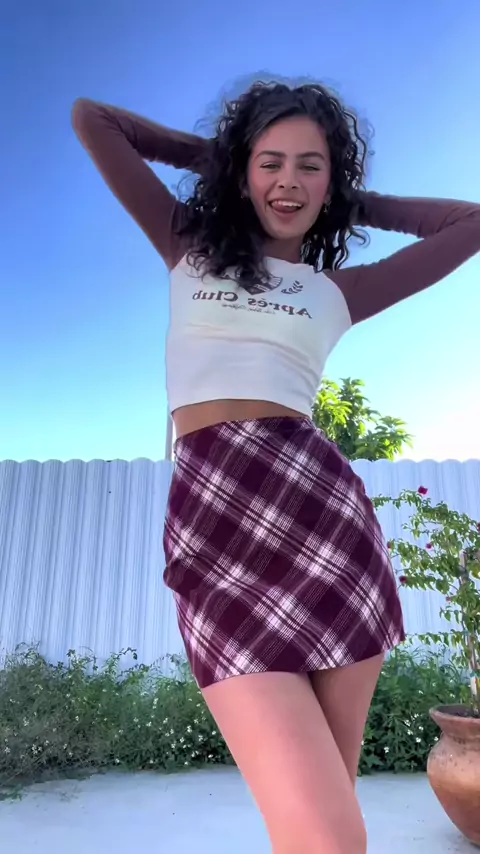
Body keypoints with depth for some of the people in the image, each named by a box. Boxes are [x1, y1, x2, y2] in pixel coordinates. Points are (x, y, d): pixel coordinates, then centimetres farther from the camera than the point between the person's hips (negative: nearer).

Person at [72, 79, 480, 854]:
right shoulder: (189, 249, 19)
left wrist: (349, 201, 28)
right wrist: (212, 154, 28)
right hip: (212, 521, -1)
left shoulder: (339, 289, 17)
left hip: (322, 508, 2)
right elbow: (90, 118, 25)